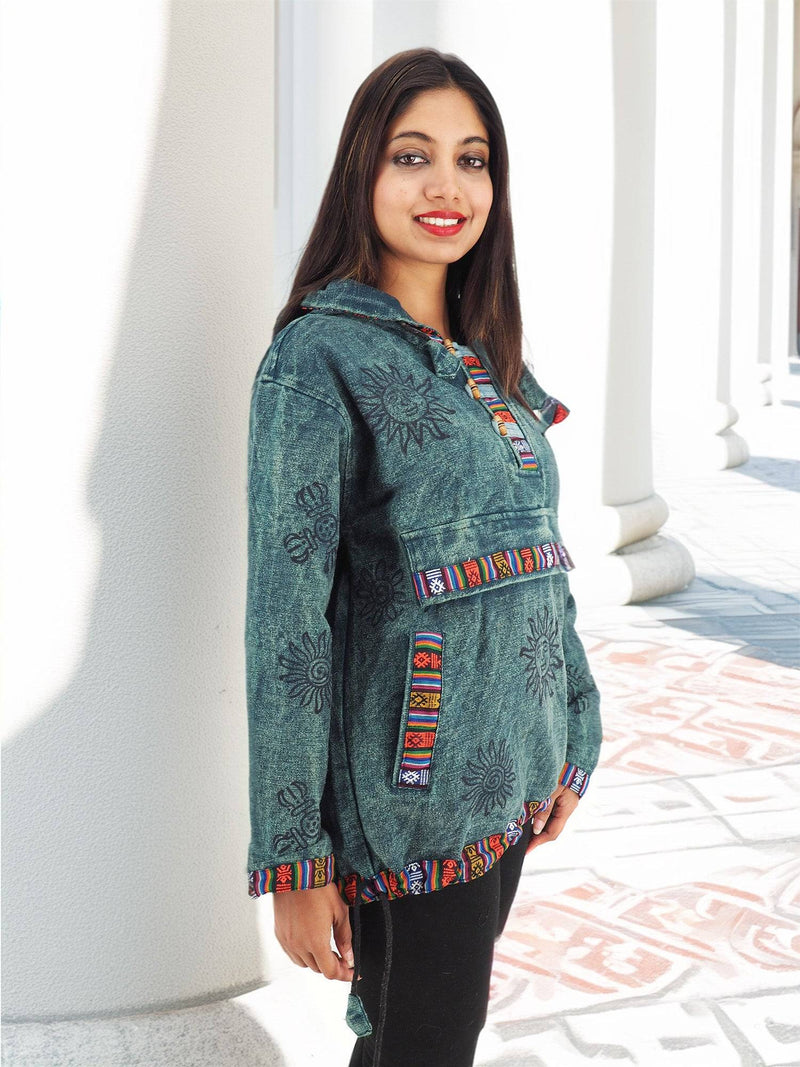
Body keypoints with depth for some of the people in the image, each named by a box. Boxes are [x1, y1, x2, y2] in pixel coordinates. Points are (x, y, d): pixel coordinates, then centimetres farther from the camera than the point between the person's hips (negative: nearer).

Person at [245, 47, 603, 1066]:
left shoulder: (488, 360, 10)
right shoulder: (321, 357, -13)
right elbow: (287, 618, -17)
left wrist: (567, 743, 16)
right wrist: (294, 858, -18)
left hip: (507, 776, 7)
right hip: (412, 794, -7)